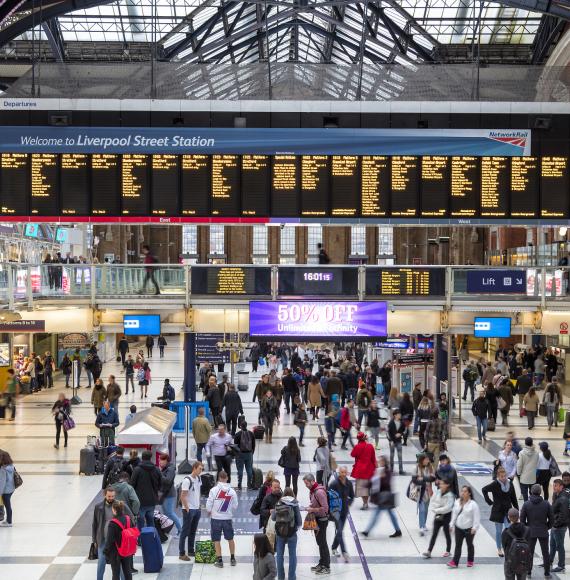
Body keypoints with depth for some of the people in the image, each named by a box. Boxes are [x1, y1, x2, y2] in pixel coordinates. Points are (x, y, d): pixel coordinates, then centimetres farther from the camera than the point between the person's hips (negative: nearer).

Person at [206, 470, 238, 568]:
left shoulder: (214, 490, -13)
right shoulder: (232, 491, -6)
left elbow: (208, 505, -9)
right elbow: (235, 506, 1)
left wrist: (210, 512, 11)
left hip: (216, 518, -2)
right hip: (228, 518, 2)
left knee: (217, 540, 7)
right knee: (230, 539, 18)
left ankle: (219, 561, 6)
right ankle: (232, 559, 25)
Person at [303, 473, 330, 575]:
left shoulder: (319, 492, -23)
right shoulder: (312, 491, 8)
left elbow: (325, 508, -25)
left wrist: (312, 509, -20)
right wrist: (310, 507, 6)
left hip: (322, 519, -10)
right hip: (316, 519, 10)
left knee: (322, 543, -3)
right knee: (319, 542, 17)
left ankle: (326, 567, 4)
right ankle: (322, 563, 27)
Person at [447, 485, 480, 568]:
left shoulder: (473, 504, -15)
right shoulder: (457, 502, 1)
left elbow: (476, 517, -15)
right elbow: (454, 514, 9)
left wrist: (474, 528, -19)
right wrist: (452, 525, 9)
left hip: (469, 529, -4)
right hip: (458, 527, 4)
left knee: (469, 544, 13)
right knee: (458, 545, 1)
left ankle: (470, 561, 29)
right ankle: (455, 562, -2)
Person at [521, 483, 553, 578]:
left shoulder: (526, 504, -9)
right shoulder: (546, 504, -8)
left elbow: (522, 519, -5)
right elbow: (551, 519, -3)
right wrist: (547, 527, 12)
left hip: (531, 532, 0)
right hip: (543, 532, 0)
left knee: (529, 552, 12)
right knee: (545, 552, 11)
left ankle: (528, 571, 17)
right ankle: (547, 573, 16)